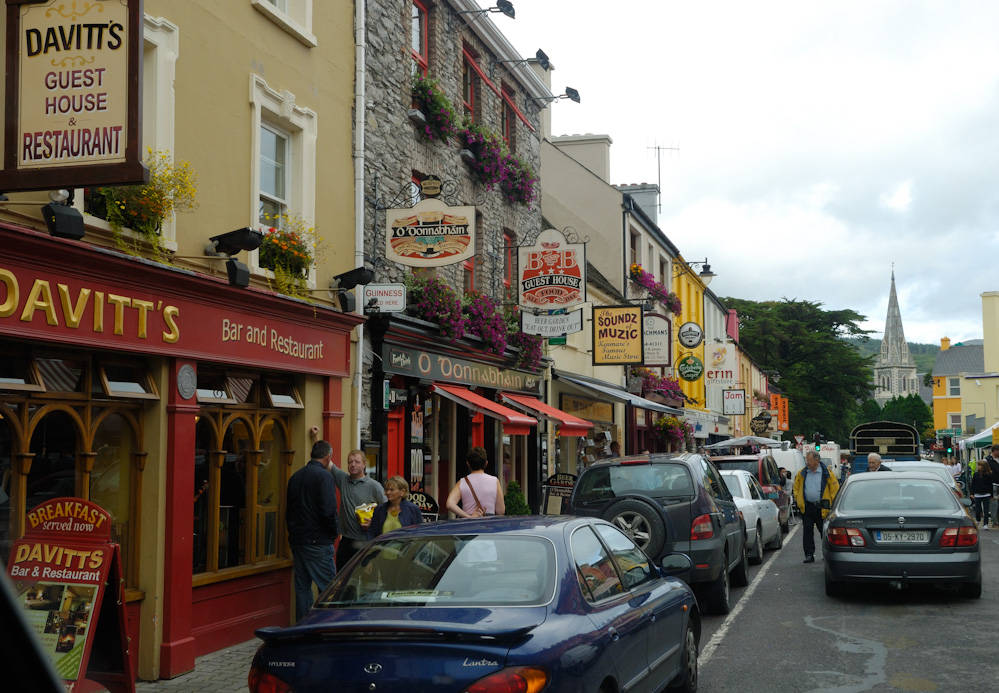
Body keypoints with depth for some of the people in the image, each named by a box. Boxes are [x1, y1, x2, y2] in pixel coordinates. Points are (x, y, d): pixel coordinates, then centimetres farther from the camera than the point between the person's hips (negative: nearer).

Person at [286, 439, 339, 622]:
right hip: (317, 542, -8)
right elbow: (328, 510, -20)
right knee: (327, 587, -3)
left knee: (302, 587, 12)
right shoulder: (323, 476, -12)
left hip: (297, 540, 8)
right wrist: (333, 533, -4)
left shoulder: (295, 477, 13)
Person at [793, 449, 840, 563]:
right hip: (807, 507, 3)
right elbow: (796, 487, 17)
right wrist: (797, 499, 8)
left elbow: (835, 489, -1)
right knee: (807, 531, -1)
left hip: (822, 508, -3)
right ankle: (809, 555, 4)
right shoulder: (802, 473, 4)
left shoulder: (826, 473, -6)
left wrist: (831, 504, -5)